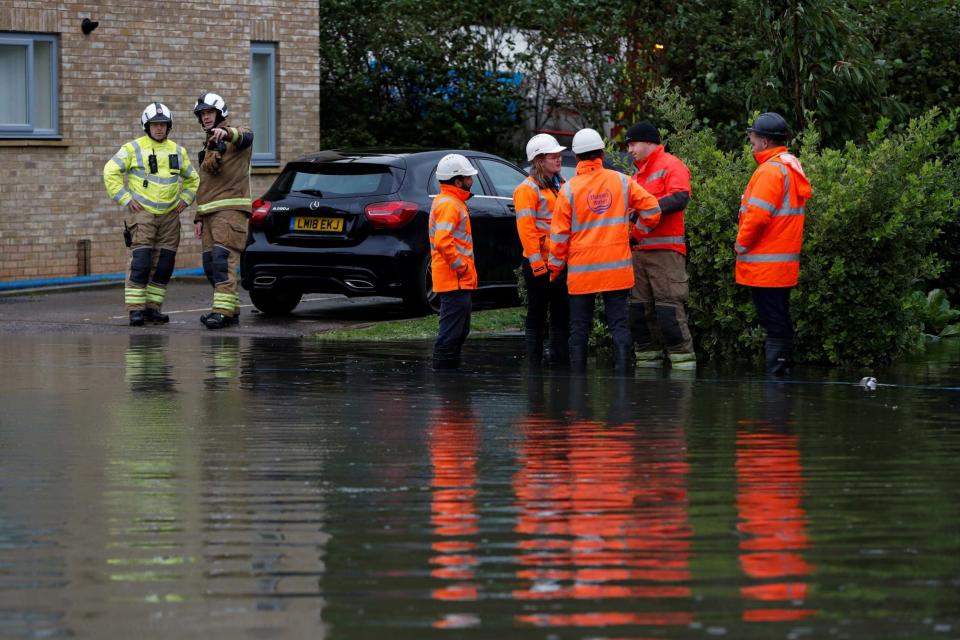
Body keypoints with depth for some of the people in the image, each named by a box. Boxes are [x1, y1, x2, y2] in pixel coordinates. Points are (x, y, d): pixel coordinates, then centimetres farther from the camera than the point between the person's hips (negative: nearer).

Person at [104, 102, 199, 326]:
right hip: (142, 213, -5)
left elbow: (192, 179, 26)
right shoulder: (133, 149, -2)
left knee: (164, 264, 4)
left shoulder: (177, 151, 12)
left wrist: (185, 199, 11)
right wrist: (125, 199, -10)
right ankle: (136, 310, -11)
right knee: (140, 261, -13)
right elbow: (110, 172, -5)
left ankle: (152, 308, 12)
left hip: (169, 215, 5)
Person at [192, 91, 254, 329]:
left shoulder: (235, 137, -2)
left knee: (223, 258, -20)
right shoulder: (208, 147, 25)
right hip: (209, 211, 9)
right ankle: (231, 310, 12)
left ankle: (223, 310, -26)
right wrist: (199, 218, 20)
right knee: (210, 264, 6)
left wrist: (226, 132, -53)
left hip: (231, 209, -9)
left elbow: (246, 137, -30)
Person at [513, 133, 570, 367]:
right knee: (537, 319, -1)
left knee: (562, 318, 10)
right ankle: (534, 366, 3)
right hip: (540, 263, -7)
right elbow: (526, 229, -15)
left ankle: (560, 364, 17)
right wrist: (538, 265, -19)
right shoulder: (527, 189, -10)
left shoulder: (561, 186, 14)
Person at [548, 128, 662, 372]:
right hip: (617, 267, 1)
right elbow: (651, 208, -1)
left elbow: (560, 233, -3)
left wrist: (555, 266, 8)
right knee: (619, 324, 2)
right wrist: (639, 232, 17)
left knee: (579, 327, 6)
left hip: (581, 269, -1)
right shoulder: (621, 182, 0)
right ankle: (623, 372, -6)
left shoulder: (569, 189, -5)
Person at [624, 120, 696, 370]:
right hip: (639, 250, 9)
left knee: (669, 309, -12)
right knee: (639, 310, 6)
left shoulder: (671, 165, -3)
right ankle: (647, 365, 11)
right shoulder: (639, 173, 24)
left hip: (665, 249, -9)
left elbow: (680, 198, -18)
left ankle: (684, 365, -10)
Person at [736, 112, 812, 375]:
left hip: (764, 264, -9)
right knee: (780, 322, 13)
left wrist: (742, 244, -7)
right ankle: (784, 368, 17)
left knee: (774, 324, -8)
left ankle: (775, 372, -7)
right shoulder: (792, 168, 15)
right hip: (785, 263, 9)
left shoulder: (771, 170, -15)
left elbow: (758, 215, -22)